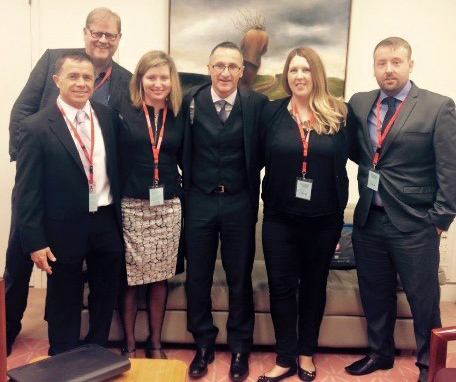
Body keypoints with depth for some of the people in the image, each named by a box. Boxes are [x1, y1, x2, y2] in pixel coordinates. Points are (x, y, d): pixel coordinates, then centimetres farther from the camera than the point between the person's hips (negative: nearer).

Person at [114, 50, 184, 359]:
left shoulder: (179, 114, 7)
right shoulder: (124, 109, -2)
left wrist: (187, 192, 1)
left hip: (168, 207, 3)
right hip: (130, 205, -2)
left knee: (160, 277, 10)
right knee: (129, 278, 5)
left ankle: (155, 344, 26)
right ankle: (129, 344, 24)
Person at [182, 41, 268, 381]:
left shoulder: (257, 104, -6)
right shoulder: (191, 100, -3)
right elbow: (182, 149, 6)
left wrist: (247, 175, -4)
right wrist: (189, 178, 0)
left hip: (240, 204, -1)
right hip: (199, 202, 1)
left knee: (240, 278, 11)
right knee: (197, 277, 10)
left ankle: (240, 348, 29)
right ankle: (204, 344, 30)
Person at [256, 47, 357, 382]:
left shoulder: (340, 114, -3)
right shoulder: (272, 112, -1)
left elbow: (354, 154, 2)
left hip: (324, 219, 0)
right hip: (280, 217, 0)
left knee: (314, 285, 15)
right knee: (281, 287, 7)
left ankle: (306, 353, 34)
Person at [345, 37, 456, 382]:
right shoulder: (359, 103, 6)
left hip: (414, 224, -4)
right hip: (368, 220, 4)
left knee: (423, 299, 9)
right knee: (374, 294, 17)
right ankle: (380, 353, 37)